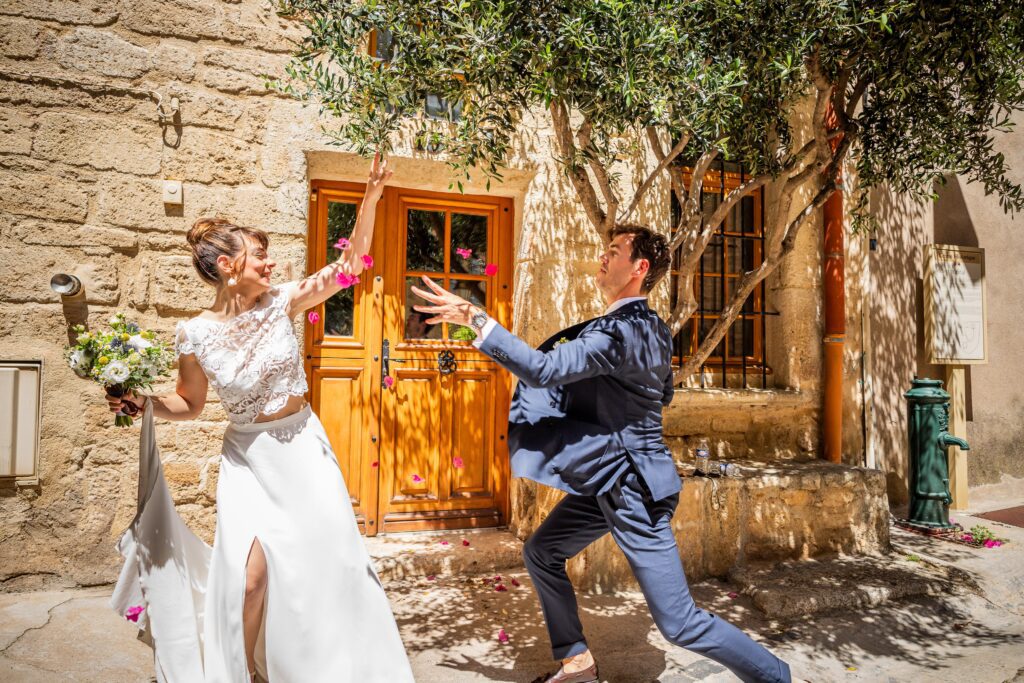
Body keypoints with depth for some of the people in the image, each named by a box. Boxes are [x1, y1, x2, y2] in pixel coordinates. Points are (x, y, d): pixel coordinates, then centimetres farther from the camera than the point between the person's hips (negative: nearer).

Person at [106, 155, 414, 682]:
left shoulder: (281, 302, -8)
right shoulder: (196, 333, -11)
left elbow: (350, 263, -9)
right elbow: (189, 405, 4)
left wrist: (371, 196, -16)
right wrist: (144, 402, -14)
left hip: (302, 447, 2)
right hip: (248, 458, -2)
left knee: (328, 560, 9)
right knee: (251, 574, -6)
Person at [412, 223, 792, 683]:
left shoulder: (621, 330, -24)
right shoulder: (652, 328, 7)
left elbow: (543, 370, -33)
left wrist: (475, 319, -29)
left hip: (632, 489, -10)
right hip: (608, 481, 10)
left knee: (680, 623, 0)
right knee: (540, 554, 17)